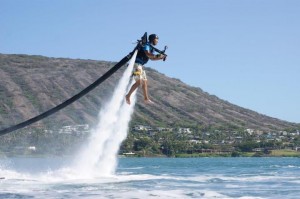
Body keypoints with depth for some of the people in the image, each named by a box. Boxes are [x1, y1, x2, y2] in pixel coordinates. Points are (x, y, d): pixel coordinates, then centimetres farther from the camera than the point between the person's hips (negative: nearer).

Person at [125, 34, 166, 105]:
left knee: (145, 82, 12)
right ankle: (128, 96, -15)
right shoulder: (146, 45, -13)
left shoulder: (151, 47, 17)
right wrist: (157, 56, -36)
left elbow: (152, 58, 26)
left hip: (140, 65, 11)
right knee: (139, 82, -19)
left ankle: (146, 98, 18)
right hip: (136, 64, -11)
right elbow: (148, 54, -30)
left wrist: (161, 58, 14)